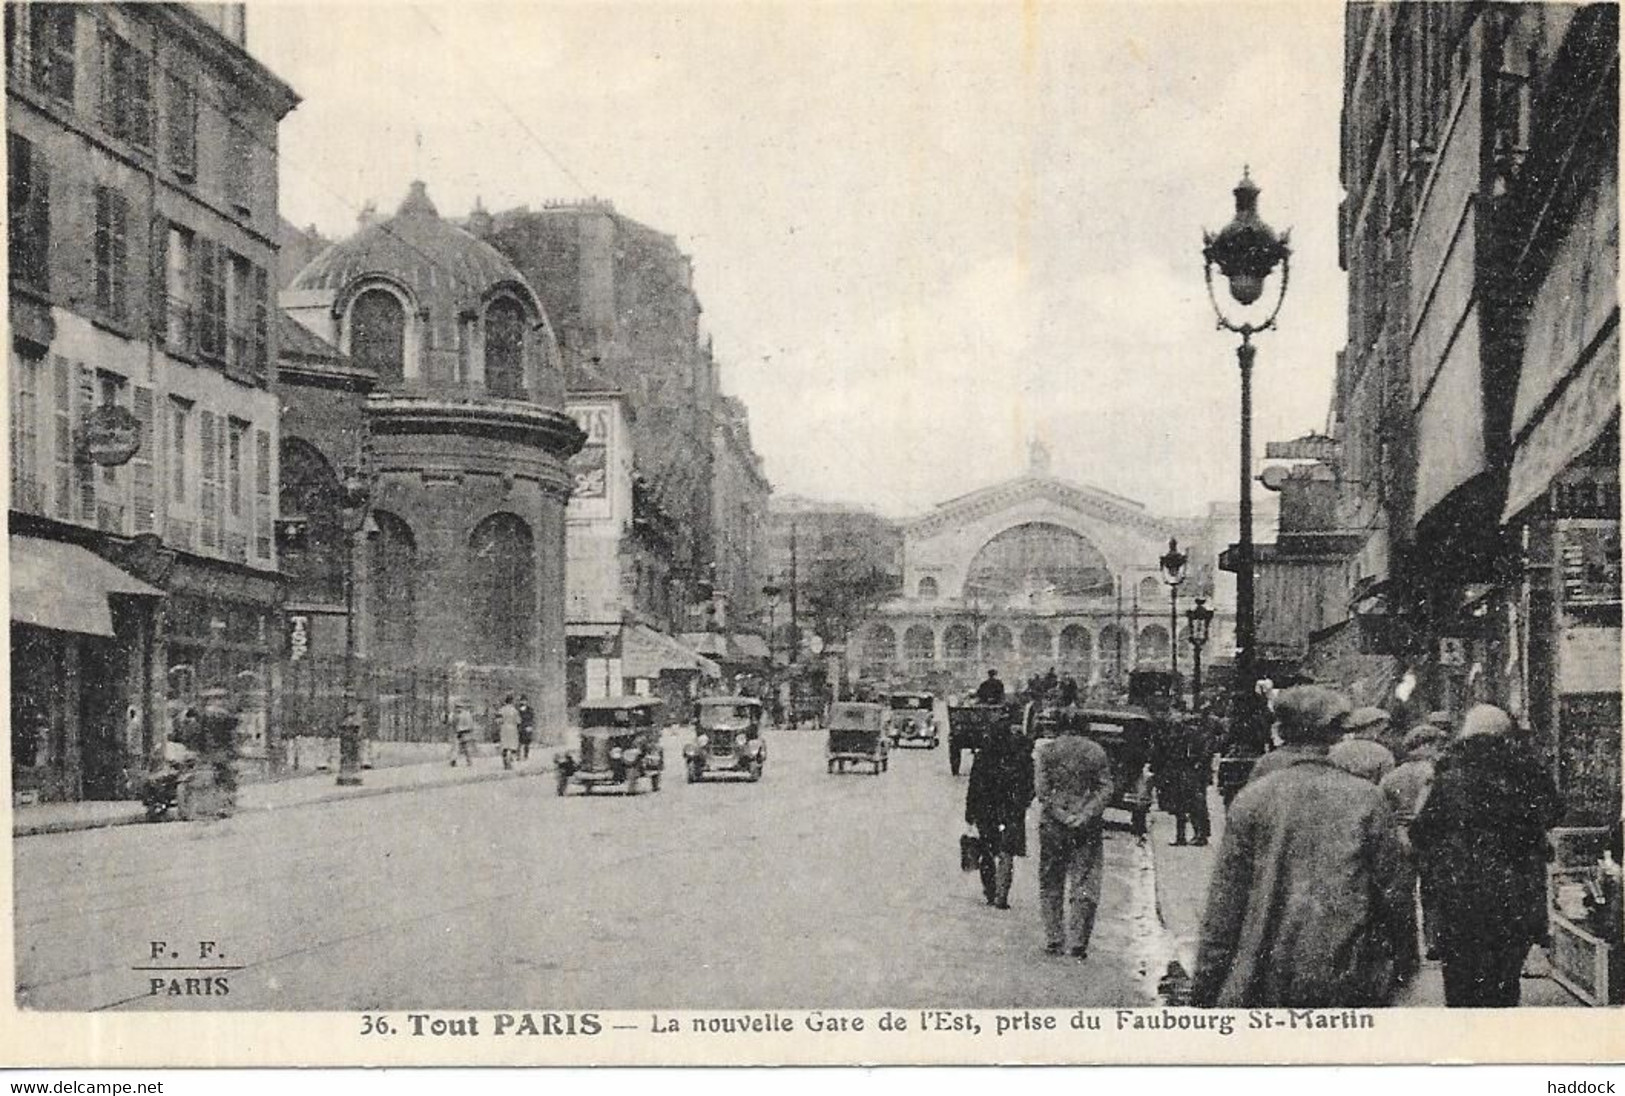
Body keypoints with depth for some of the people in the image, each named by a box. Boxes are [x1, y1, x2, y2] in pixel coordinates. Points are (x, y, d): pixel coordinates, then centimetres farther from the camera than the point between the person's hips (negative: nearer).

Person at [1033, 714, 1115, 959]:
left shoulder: (1047, 750, 0)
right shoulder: (1097, 751, 3)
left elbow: (1041, 789, -7)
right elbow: (1105, 789, -3)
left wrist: (1061, 815, -9)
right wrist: (1085, 815, -8)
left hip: (1052, 826, 0)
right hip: (1088, 828, 0)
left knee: (1051, 884, 10)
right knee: (1085, 886, 4)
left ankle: (1054, 941, 8)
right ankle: (1078, 943, 0)